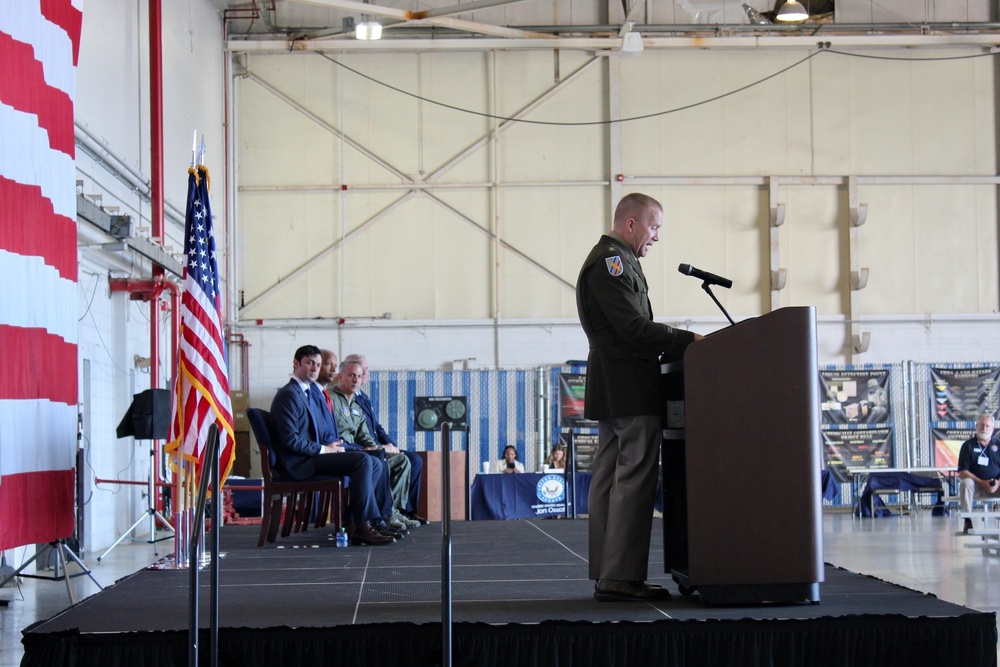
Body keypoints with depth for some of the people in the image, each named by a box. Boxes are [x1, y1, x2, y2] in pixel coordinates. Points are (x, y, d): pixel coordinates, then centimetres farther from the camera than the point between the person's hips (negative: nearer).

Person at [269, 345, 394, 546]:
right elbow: (291, 440, -19)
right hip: (300, 463, -10)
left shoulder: (313, 391, 19)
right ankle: (363, 526, -20)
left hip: (314, 455, 10)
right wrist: (325, 449, -13)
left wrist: (333, 445, 1)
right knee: (362, 460, -22)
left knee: (375, 464, 3)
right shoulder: (288, 395, -11)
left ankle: (355, 522, -3)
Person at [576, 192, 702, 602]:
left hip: (613, 390, 11)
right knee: (634, 479, -11)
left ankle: (606, 576, 11)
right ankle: (621, 578, -12)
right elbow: (634, 327, -19)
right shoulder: (611, 262, -11)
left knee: (610, 478, 9)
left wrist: (677, 344, 11)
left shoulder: (611, 260, 23)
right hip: (630, 390, -11)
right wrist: (688, 340, -15)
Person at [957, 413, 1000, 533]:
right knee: (966, 483, -34)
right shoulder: (968, 445, 2)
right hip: (976, 485, -1)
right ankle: (968, 521, -30)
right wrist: (982, 483, -16)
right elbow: (962, 472, -5)